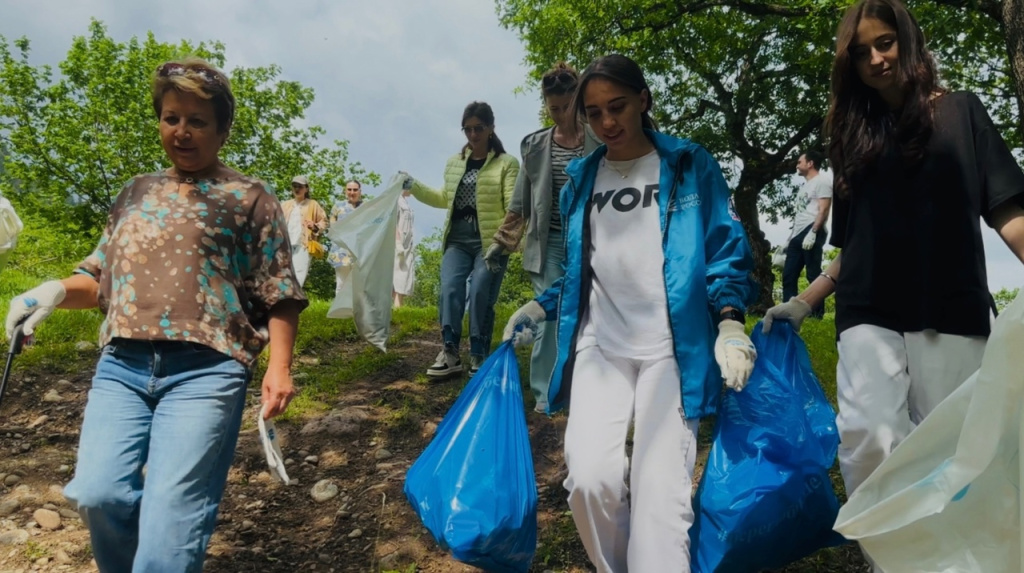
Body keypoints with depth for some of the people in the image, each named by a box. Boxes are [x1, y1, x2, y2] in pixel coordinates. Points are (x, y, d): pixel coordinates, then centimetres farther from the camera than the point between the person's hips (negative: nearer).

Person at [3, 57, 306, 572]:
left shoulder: (249, 198, 5)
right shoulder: (136, 193, 20)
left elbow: (278, 294, 1)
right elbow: (101, 276, 24)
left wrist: (279, 366, -10)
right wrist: (58, 290, 3)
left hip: (205, 370, -4)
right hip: (123, 364, 4)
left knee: (170, 516, -9)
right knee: (97, 493, -10)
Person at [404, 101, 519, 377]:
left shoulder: (507, 163, -3)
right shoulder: (454, 162, 15)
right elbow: (444, 199, 25)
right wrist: (414, 186, 16)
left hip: (490, 241, -4)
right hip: (457, 240, 5)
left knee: (480, 296, -4)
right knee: (449, 290, -10)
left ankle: (478, 357, 9)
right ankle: (450, 353, -3)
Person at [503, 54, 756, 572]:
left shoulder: (689, 165, 3)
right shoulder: (582, 179, 14)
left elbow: (726, 249, 2)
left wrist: (730, 324, -12)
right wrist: (539, 308, 8)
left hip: (672, 348, -2)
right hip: (600, 345, 3)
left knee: (659, 487, -9)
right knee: (590, 477, -12)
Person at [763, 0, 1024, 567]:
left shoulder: (959, 111, 11)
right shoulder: (856, 132, 18)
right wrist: (804, 302, 13)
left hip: (948, 310, -1)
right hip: (868, 313, 2)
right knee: (869, 438, -18)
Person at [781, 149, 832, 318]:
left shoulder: (822, 180, -1)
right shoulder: (805, 185, 27)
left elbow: (824, 210, -12)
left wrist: (812, 232, -22)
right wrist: (791, 237, 20)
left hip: (812, 232, -9)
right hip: (798, 234, 9)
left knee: (813, 274, -8)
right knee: (788, 275, 5)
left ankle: (817, 312, -5)